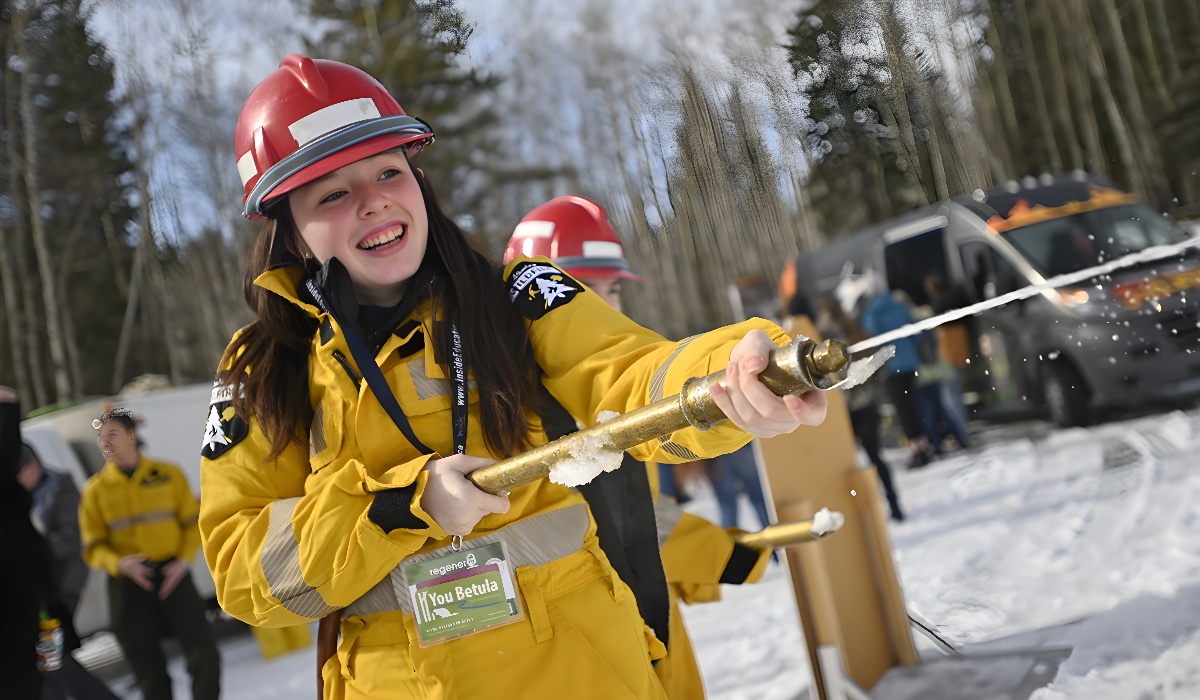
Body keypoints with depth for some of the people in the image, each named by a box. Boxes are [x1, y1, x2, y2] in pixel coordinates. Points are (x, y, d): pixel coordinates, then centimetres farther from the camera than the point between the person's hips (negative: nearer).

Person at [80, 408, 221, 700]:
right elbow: (93, 547, 2)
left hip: (171, 574, 0)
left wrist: (184, 559, -10)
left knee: (204, 653, -7)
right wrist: (119, 564, -17)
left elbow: (192, 521, 5)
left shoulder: (168, 475, 1)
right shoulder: (95, 489, 2)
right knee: (148, 668, 8)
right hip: (127, 581, 1)